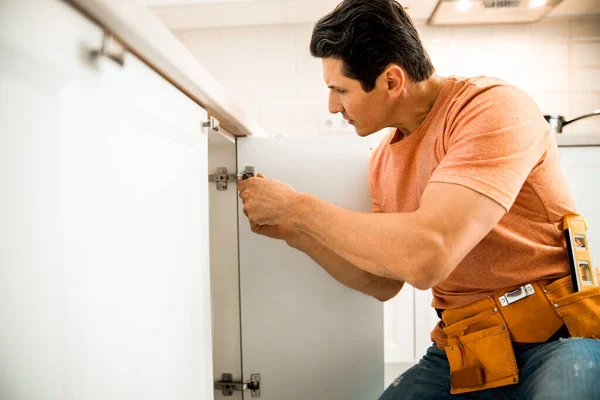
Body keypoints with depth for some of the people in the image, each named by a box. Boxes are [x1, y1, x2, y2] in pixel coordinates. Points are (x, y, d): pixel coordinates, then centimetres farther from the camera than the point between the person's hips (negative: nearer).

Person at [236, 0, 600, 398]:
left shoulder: (493, 108, -16)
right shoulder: (385, 161, 5)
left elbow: (425, 257, -31)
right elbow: (384, 282, 11)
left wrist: (298, 205, -19)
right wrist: (293, 231, 2)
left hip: (563, 333, -5)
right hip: (465, 350, 6)